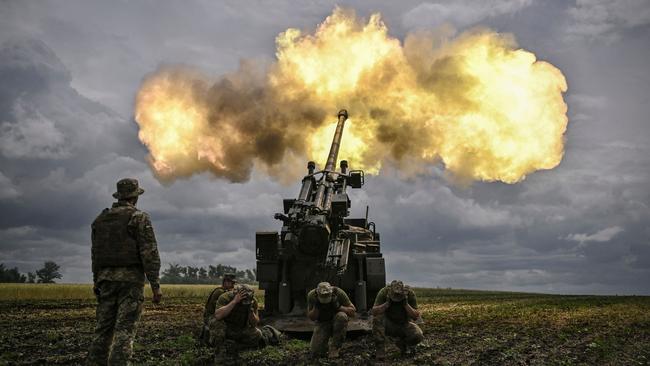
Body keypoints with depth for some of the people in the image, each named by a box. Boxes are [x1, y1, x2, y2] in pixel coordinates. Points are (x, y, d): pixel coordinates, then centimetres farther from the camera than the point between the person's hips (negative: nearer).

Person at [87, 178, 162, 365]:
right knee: (124, 329, -7)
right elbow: (149, 253, -12)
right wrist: (155, 284, -10)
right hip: (131, 278, -5)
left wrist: (96, 280, 23)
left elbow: (95, 252, 16)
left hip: (106, 278, 5)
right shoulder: (139, 218, -6)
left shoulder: (101, 219, 12)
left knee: (103, 328, 10)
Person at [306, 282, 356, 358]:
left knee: (341, 316, -37)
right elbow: (311, 317, -10)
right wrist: (316, 307, -29)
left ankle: (335, 348, -20)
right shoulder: (312, 295, -19)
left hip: (337, 322, 0)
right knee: (316, 353, -19)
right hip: (322, 323, 0)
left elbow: (352, 311, -16)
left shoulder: (339, 293, -24)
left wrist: (338, 307, -33)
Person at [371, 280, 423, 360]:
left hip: (404, 325, 1)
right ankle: (380, 348, -21)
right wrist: (387, 303, -38)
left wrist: (406, 304, -32)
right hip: (388, 325, -1)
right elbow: (374, 311, -25)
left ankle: (402, 343, 7)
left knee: (418, 335, -27)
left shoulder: (410, 293, -17)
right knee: (378, 318, -33)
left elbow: (416, 316, -18)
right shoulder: (384, 292, -20)